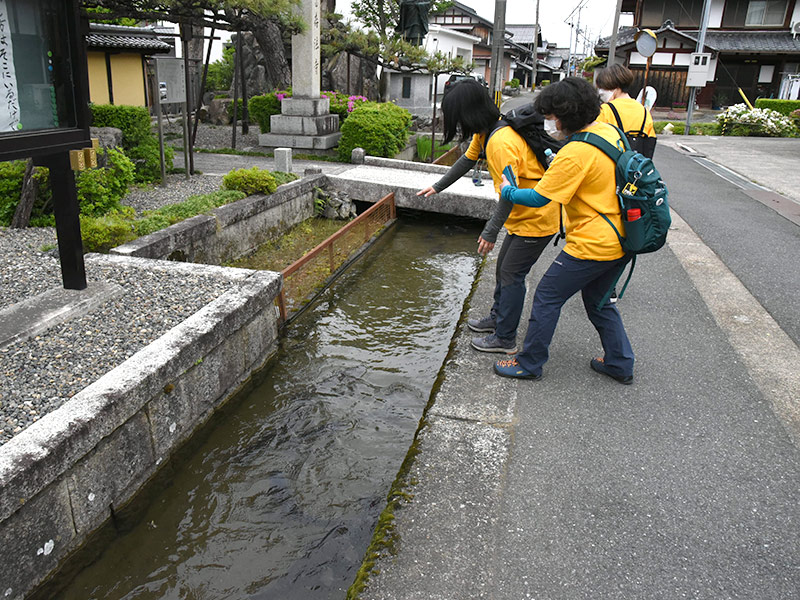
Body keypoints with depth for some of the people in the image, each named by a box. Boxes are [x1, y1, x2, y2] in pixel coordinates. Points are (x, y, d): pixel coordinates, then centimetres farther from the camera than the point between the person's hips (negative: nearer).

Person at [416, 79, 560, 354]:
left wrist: (490, 233, -20)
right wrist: (437, 187, 26)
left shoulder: (501, 143, -30)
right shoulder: (484, 133, 1)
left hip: (536, 218, -10)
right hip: (523, 215, 10)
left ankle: (505, 338, 11)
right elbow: (468, 159, 19)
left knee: (511, 275, -1)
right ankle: (498, 317, 39)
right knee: (504, 267, 20)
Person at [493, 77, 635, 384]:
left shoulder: (575, 154, -23)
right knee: (599, 301, 24)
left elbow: (539, 198, -17)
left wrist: (508, 191, 1)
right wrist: (556, 164, 12)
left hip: (592, 244, -9)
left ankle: (529, 363, 18)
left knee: (547, 298, 5)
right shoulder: (609, 131, 4)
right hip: (620, 240, 9)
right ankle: (620, 364, 33)